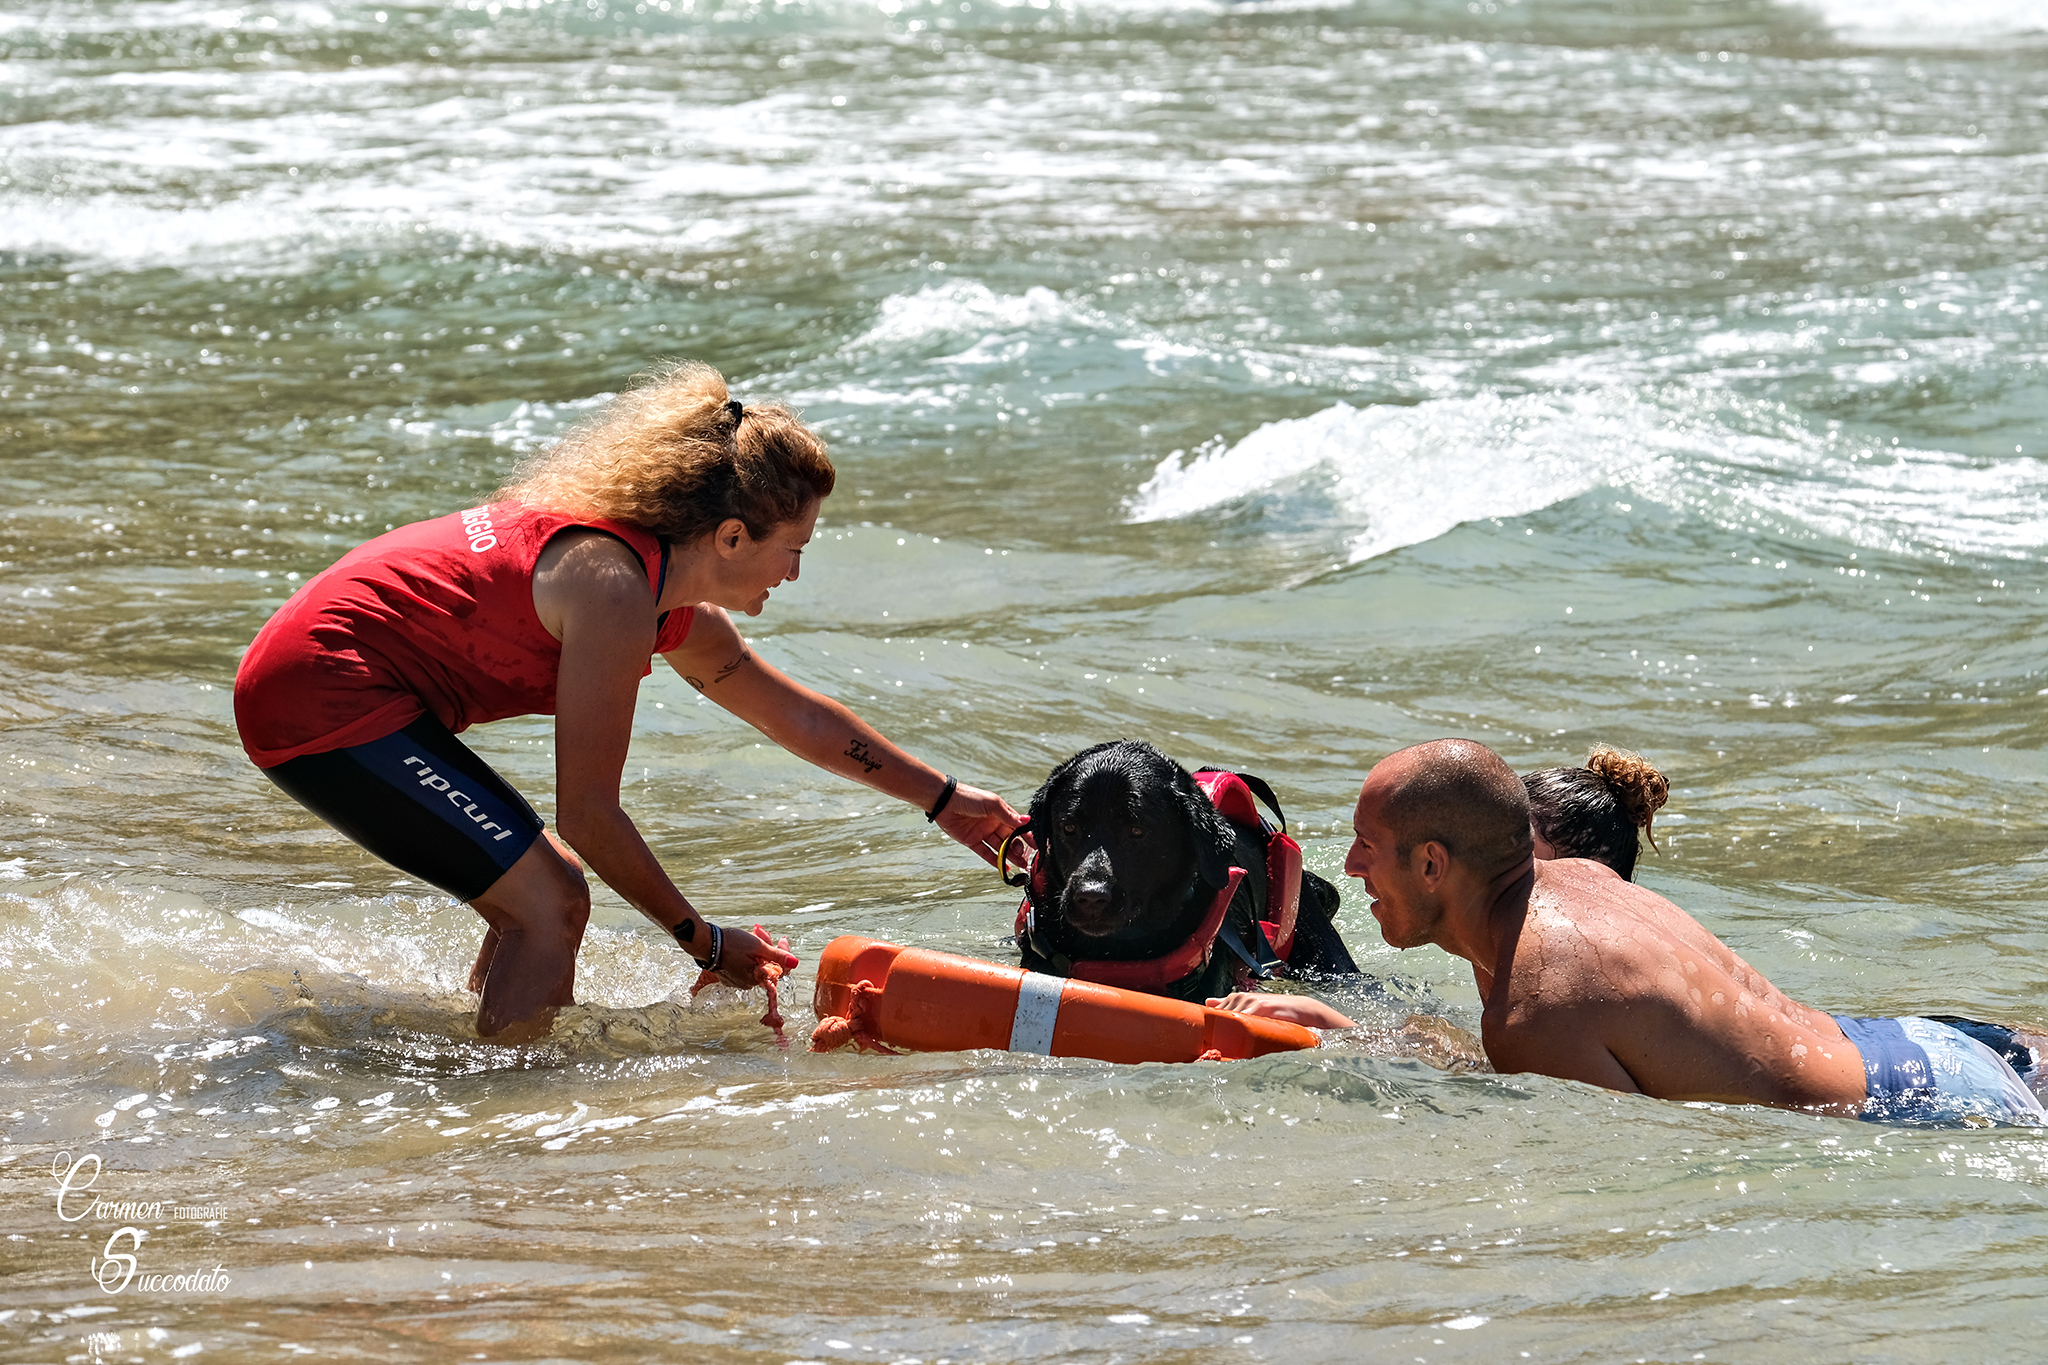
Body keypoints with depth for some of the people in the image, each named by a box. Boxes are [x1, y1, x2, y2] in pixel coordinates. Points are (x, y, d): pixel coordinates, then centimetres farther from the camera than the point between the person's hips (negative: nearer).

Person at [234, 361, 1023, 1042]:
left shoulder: (677, 611, 10)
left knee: (549, 890, 16)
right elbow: (590, 815, -17)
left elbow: (794, 715, 24)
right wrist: (706, 946, -8)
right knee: (548, 905, -10)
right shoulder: (615, 588, -20)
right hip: (323, 698, -10)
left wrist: (943, 800, 29)